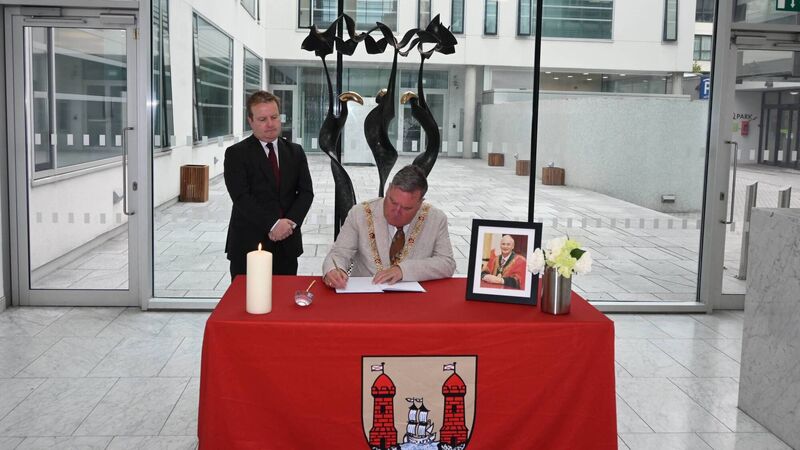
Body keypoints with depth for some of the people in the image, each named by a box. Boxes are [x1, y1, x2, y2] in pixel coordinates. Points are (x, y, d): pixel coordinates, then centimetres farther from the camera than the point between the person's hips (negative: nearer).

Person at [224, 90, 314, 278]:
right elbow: (241, 197, -12)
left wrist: (290, 222, -12)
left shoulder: (295, 152, 11)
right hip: (249, 244, -3)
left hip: (287, 243, 3)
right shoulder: (236, 154, -3)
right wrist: (272, 224, -19)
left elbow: (306, 192, 4)